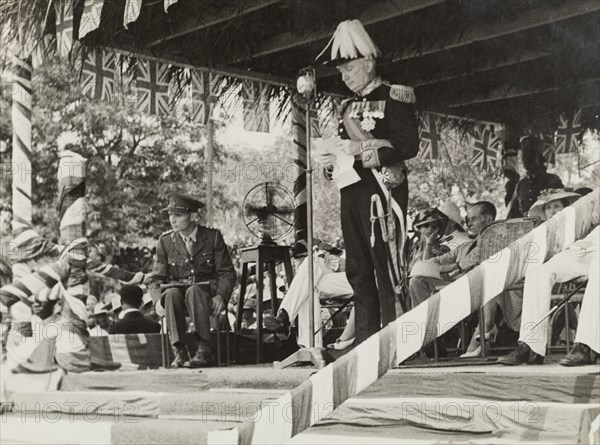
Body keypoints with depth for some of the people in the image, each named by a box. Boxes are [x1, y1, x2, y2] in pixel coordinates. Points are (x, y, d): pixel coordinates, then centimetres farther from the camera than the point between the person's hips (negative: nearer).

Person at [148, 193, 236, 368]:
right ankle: (179, 351, -34)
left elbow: (227, 273, 1)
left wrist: (220, 296, -20)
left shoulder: (212, 237, 0)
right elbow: (155, 279, 6)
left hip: (207, 291, -2)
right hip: (177, 289, 2)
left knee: (194, 291, -37)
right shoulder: (165, 241, 5)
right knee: (171, 293, -34)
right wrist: (158, 299, -16)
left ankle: (204, 349, -37)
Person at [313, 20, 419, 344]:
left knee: (387, 267, -10)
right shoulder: (348, 107, 21)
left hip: (382, 189, -7)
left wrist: (359, 148, -18)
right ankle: (364, 343, 8)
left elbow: (408, 144, -12)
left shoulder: (393, 98, -1)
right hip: (352, 192, 7)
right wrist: (330, 159, 2)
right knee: (358, 272, 5)